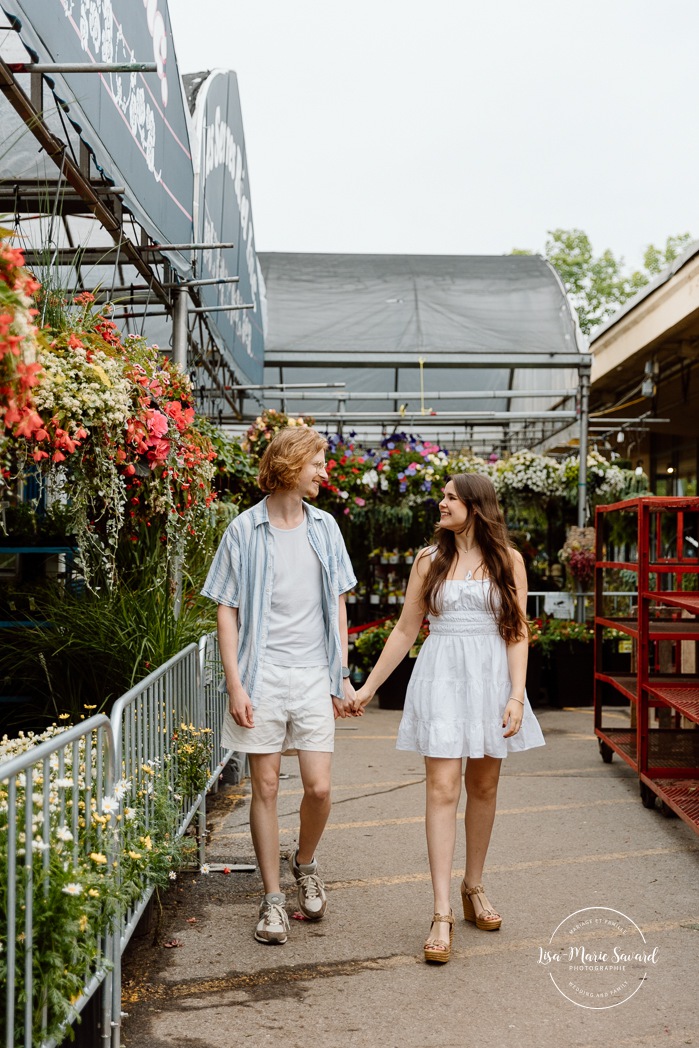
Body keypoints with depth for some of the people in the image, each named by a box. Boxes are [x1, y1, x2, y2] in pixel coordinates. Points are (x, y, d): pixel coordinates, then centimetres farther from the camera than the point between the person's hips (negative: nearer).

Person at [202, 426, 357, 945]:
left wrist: (343, 677, 9)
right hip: (262, 675, -2)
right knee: (265, 787, 3)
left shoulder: (325, 527, 8)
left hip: (313, 676, 2)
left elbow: (337, 606, 13)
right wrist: (235, 684, -8)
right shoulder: (245, 530, -2)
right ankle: (273, 899, 17)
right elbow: (227, 611, -1)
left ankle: (305, 864, 29)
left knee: (319, 787, -1)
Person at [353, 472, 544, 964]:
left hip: (491, 678, 1)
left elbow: (517, 632, 2)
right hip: (441, 678, -1)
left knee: (484, 786, 10)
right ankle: (443, 914, -7)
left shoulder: (507, 560, 5)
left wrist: (516, 694, -9)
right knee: (443, 789, -8)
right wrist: (368, 687, 10)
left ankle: (474, 887, 29)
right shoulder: (429, 560, 7)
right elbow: (405, 630, 11)